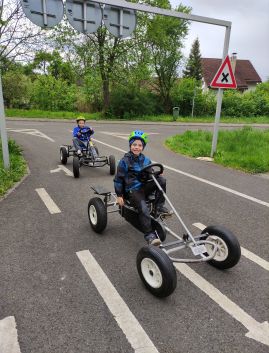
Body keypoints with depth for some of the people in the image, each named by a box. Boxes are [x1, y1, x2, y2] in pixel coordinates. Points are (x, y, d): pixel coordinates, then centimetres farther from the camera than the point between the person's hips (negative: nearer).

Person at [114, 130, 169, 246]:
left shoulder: (146, 160, 9)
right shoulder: (125, 161, -5)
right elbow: (118, 179, -2)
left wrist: (156, 176, -4)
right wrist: (119, 195, -5)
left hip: (145, 187, 5)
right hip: (132, 190, -4)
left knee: (161, 179, -20)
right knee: (143, 208, -29)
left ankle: (159, 206, -10)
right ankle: (150, 235, -21)